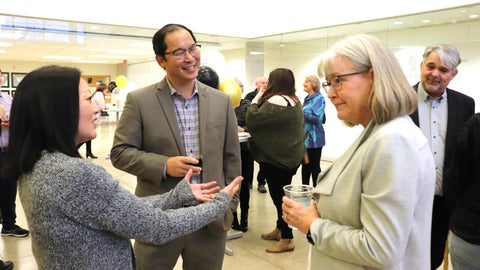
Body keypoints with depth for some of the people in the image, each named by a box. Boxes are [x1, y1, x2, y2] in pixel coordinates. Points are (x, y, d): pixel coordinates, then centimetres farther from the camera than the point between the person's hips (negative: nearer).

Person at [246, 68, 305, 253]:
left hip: (277, 158, -10)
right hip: (291, 156, 10)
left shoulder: (276, 101, -20)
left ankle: (287, 239, 7)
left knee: (279, 196, -2)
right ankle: (280, 229, 31)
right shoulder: (294, 100, 12)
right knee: (282, 194, 18)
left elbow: (253, 120, -19)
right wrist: (261, 101, 11)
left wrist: (255, 101, -5)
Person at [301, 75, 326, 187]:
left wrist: (301, 113, -18)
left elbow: (317, 118, -21)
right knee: (305, 165, 14)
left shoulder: (319, 99, -11)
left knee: (314, 167, -1)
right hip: (305, 137, 8)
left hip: (314, 138, -8)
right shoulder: (307, 99, 13)